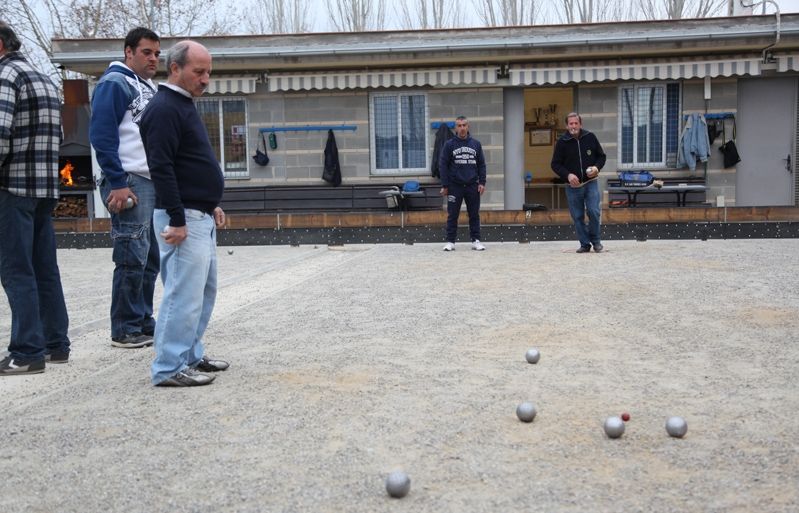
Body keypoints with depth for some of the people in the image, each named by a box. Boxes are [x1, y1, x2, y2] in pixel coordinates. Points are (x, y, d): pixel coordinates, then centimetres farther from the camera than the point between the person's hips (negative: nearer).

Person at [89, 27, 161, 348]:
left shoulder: (151, 88, 20)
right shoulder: (114, 83, -6)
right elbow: (101, 136, -14)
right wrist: (117, 183, -19)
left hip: (154, 183, 9)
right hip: (130, 183, -9)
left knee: (151, 259, 11)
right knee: (132, 259, -7)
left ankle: (144, 322, 21)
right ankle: (125, 330, 2)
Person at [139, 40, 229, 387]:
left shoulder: (183, 105, 19)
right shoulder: (164, 108, -13)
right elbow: (161, 169, -20)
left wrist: (212, 204, 21)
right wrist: (177, 221, -23)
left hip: (201, 217, 11)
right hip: (183, 219, -10)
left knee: (204, 291, 15)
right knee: (184, 295, -8)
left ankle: (191, 356, 24)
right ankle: (169, 368, -1)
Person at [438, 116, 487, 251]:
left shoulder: (476, 144, 8)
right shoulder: (449, 145, 1)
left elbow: (481, 164, 10)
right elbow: (443, 165, 0)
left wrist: (482, 182, 2)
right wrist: (444, 185, -5)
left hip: (472, 186, 2)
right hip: (455, 186, -2)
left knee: (474, 214, 5)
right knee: (452, 215, 2)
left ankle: (476, 240, 13)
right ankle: (450, 241, 8)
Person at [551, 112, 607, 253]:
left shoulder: (590, 137, 1)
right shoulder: (562, 142, -2)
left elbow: (602, 156, 11)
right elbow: (555, 164, 1)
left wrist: (597, 167, -9)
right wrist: (567, 175, -14)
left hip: (590, 183, 0)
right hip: (573, 186, 1)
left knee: (594, 212, -10)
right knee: (577, 217, 3)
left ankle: (596, 241, 9)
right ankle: (585, 244, 15)